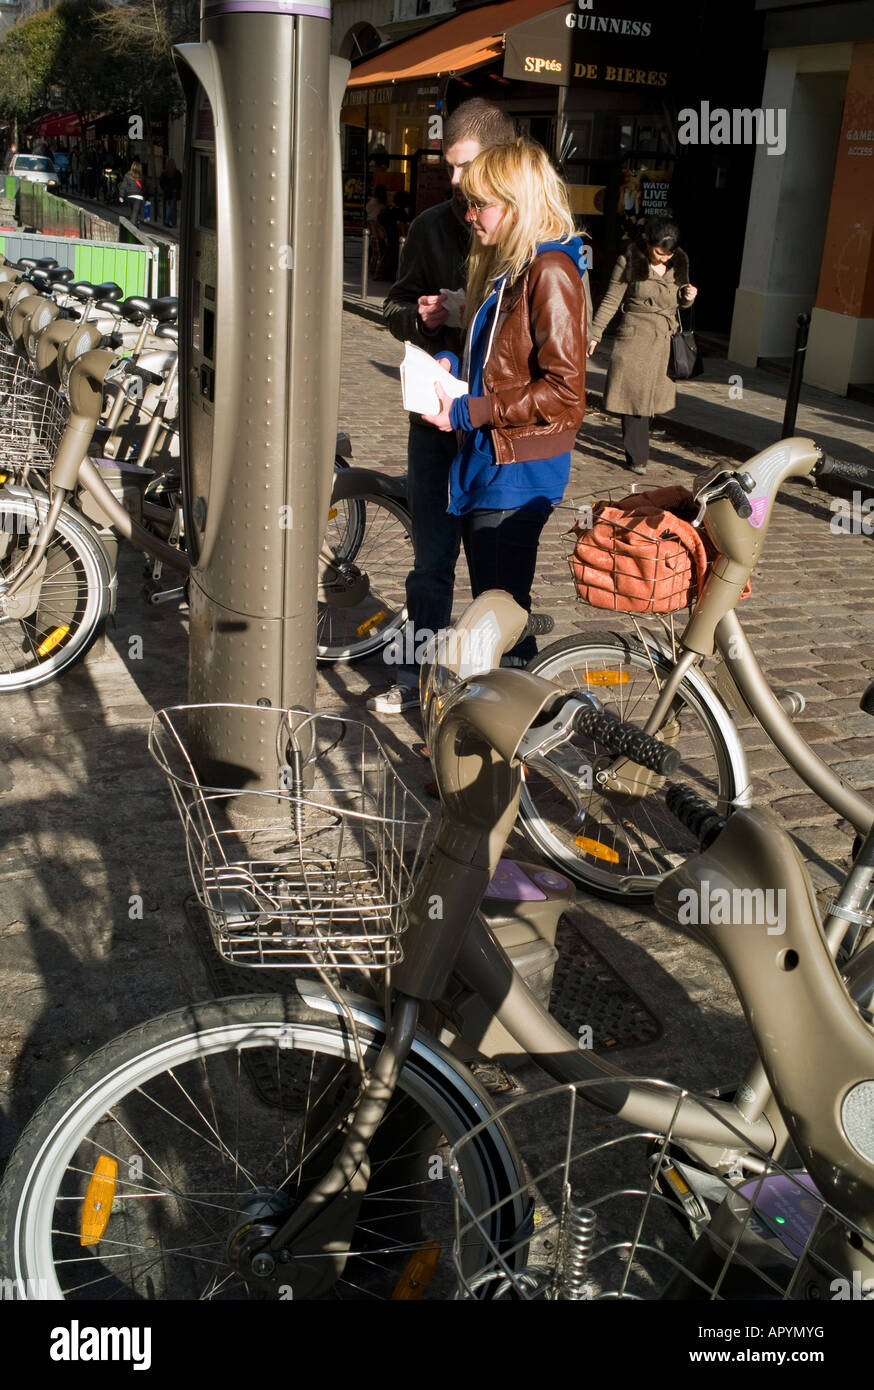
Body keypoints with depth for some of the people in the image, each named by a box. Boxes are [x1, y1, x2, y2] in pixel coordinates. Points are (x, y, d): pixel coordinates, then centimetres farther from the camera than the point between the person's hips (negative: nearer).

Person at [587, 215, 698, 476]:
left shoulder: (679, 264, 8)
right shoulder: (630, 263, -6)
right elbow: (611, 301, -2)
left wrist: (688, 297, -2)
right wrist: (594, 334, -5)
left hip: (666, 339, 5)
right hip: (636, 337, -5)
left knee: (654, 396, 8)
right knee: (634, 396, -5)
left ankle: (636, 444, 25)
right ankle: (636, 457, 0)